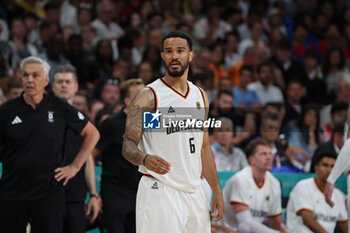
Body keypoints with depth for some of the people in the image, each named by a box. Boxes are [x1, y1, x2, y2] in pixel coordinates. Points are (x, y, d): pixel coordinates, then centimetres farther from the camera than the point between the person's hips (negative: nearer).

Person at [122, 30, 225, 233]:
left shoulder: (200, 96, 13)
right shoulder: (149, 97, -6)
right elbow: (128, 145, -11)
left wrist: (217, 190, 17)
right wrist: (145, 159, -33)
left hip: (193, 193, 6)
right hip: (159, 192, -6)